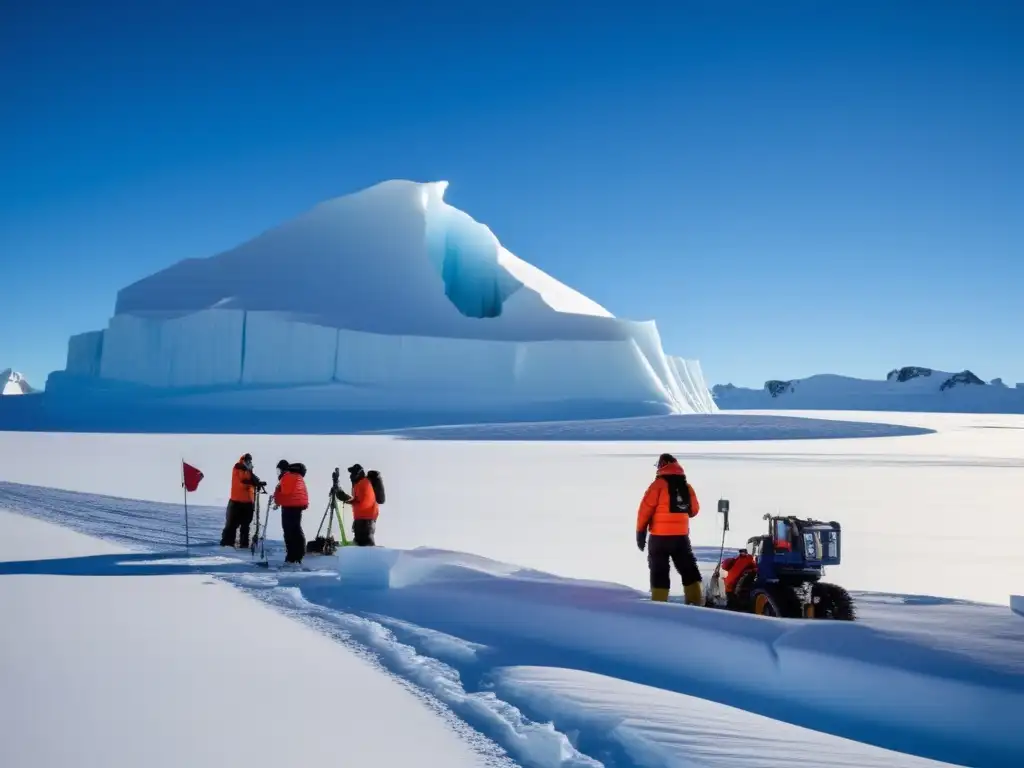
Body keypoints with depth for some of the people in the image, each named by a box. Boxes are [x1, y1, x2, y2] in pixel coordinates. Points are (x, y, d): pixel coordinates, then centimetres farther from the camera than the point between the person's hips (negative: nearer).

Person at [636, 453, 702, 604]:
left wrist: (640, 532, -4)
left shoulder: (659, 484, -8)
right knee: (689, 570, 13)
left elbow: (645, 509, -10)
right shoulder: (687, 487, 8)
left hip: (660, 536, -4)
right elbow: (694, 510, 18)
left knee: (659, 572, 1)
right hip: (682, 536, 4)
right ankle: (696, 602, 9)